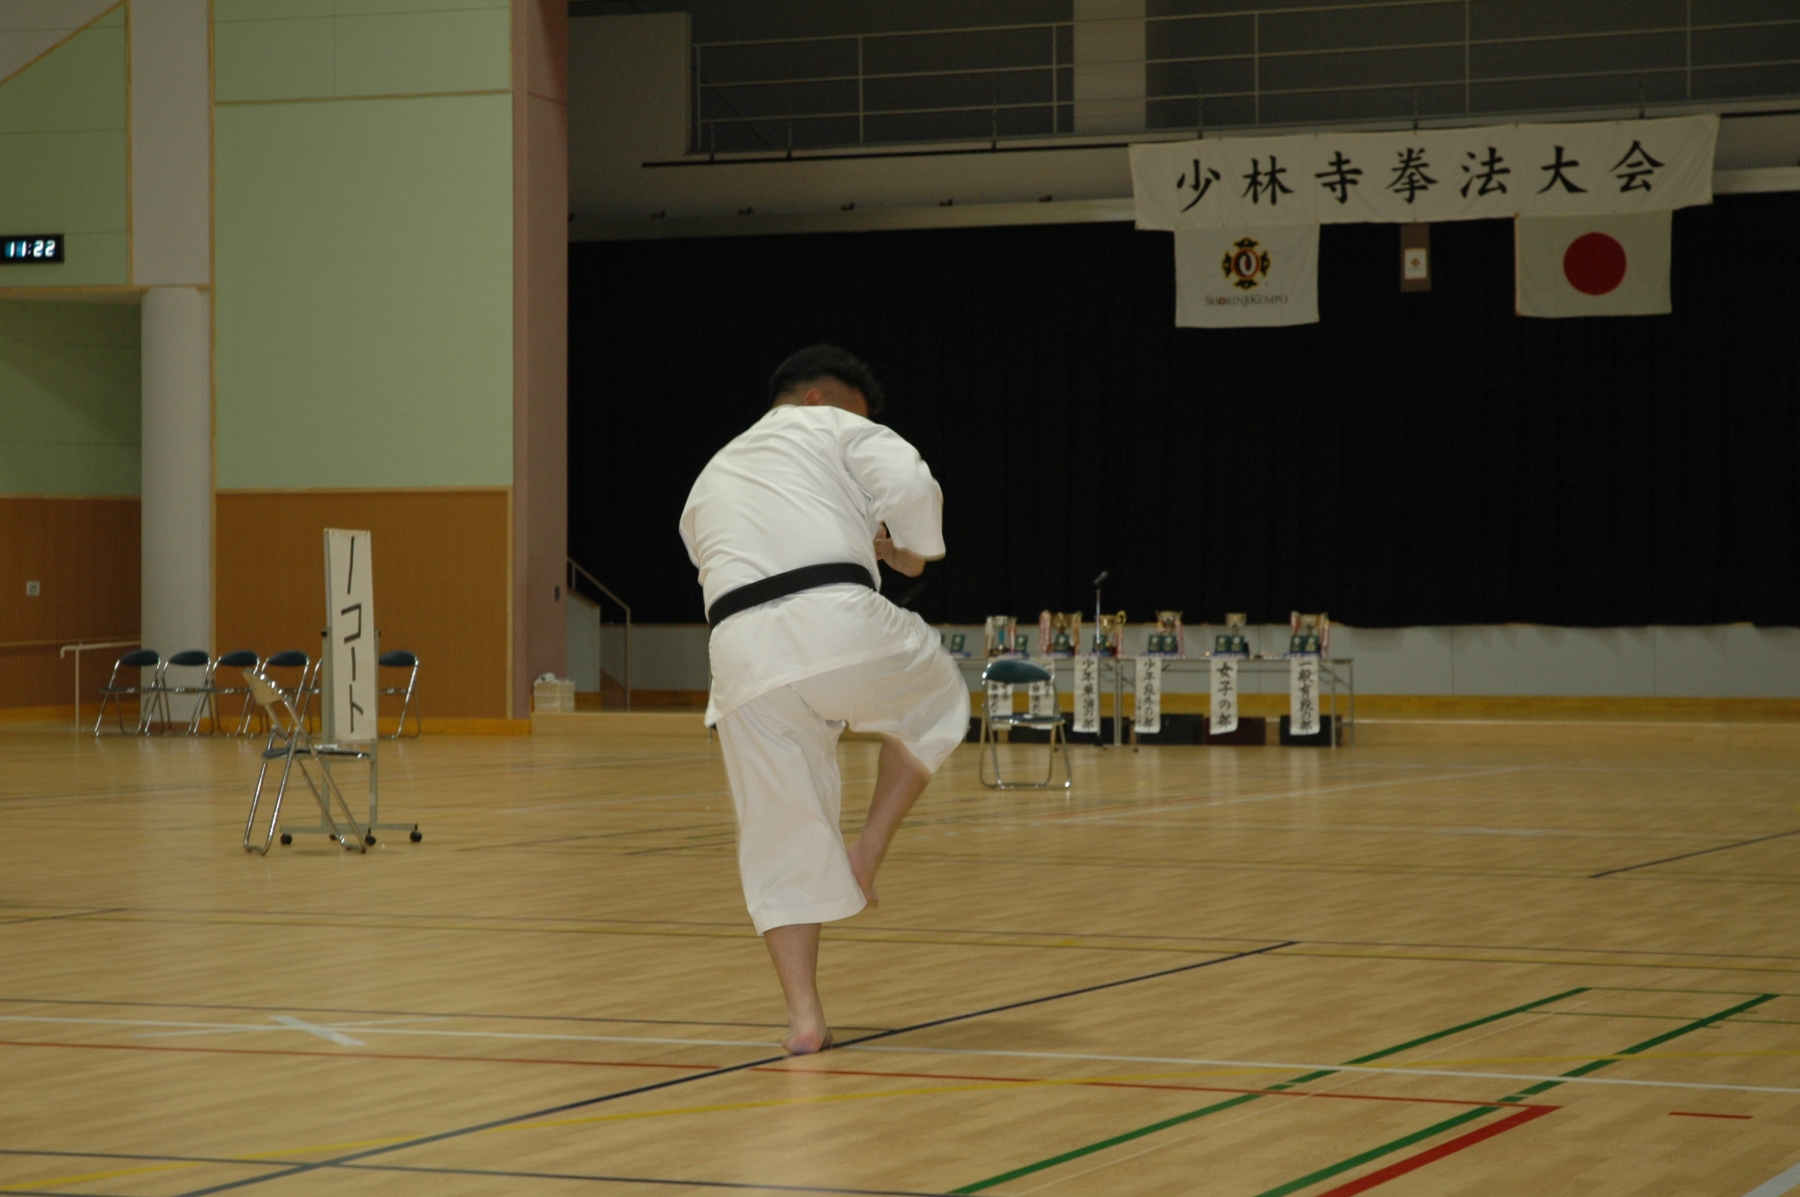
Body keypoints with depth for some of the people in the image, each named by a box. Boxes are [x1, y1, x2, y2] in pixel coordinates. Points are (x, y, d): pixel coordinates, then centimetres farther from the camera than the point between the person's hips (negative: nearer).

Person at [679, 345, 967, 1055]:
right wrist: (908, 550, 20)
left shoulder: (709, 482, 36)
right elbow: (909, 484, 1)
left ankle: (803, 1016, 6)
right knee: (935, 700, 28)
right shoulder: (833, 429, 18)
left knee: (781, 843, 13)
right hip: (840, 625, -4)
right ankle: (868, 853, 16)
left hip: (745, 655, 4)